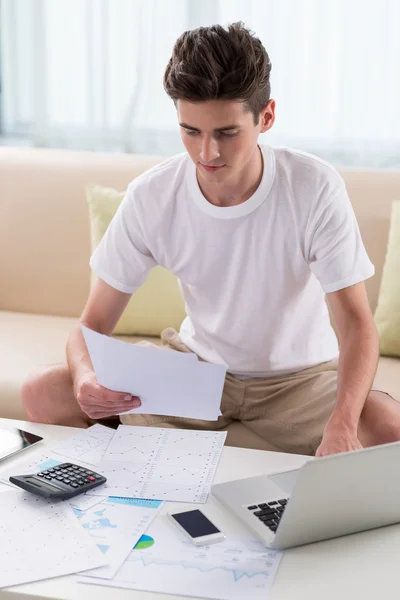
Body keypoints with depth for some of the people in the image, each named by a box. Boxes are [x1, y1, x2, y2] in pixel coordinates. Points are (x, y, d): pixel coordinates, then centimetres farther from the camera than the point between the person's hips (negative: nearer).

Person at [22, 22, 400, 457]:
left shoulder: (315, 188, -21)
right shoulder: (150, 197, -16)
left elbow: (355, 321, -23)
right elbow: (94, 325, -11)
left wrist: (341, 427, -42)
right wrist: (87, 378, -36)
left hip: (300, 375, -1)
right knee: (42, 393, -15)